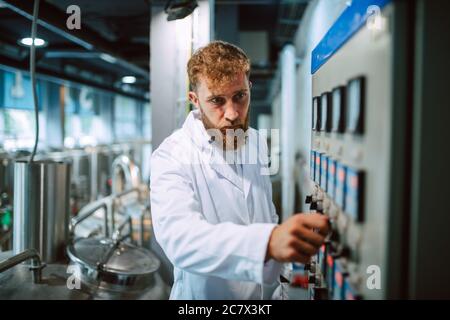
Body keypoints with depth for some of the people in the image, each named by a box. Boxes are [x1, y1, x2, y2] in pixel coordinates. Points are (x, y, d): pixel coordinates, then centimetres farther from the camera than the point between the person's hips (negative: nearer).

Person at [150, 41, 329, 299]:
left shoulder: (258, 143, -4)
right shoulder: (171, 156, -24)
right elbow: (179, 237, -41)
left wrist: (278, 286, 6)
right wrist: (269, 241, -55)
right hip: (204, 295, -5)